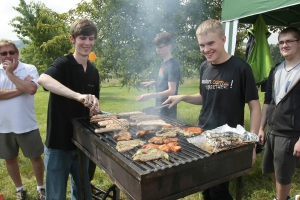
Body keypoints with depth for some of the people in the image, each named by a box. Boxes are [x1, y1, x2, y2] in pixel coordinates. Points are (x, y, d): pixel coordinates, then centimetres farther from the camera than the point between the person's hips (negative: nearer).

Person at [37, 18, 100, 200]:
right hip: (59, 143, -5)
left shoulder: (94, 72, 5)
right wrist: (78, 96, -48)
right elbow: (43, 79, -37)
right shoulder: (63, 64, -13)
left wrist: (95, 109, -2)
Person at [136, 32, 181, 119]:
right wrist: (153, 82, 9)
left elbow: (171, 91, -24)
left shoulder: (173, 64, -17)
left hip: (167, 111, -8)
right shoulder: (164, 63, 9)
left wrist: (150, 95, -34)